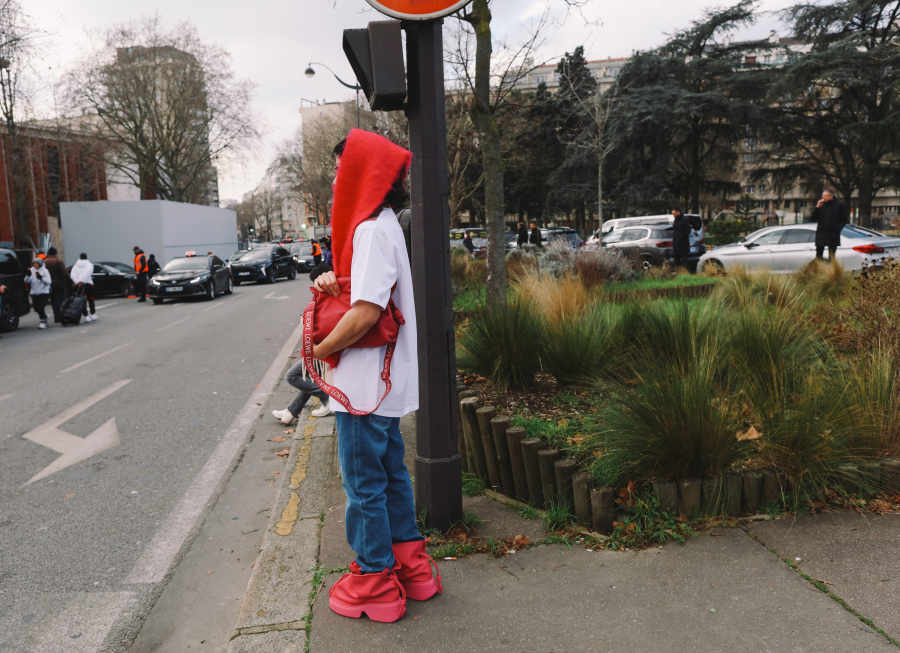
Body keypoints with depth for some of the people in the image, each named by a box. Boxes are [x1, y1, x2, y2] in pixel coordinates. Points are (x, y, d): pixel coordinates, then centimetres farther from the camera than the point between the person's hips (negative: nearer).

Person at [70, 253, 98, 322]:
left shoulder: (75, 266, 17)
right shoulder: (89, 264, 10)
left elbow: (73, 275, -1)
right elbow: (88, 272, -11)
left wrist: (78, 282, -12)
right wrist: (83, 281, -15)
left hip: (78, 285, 1)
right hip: (88, 283, -1)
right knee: (90, 299, 11)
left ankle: (86, 316, -5)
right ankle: (93, 314, 15)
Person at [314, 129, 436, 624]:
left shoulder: (372, 230, -19)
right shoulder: (384, 224, 13)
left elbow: (366, 311, -27)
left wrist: (318, 349, -13)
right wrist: (335, 282, 1)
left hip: (366, 386, -10)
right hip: (387, 382, 10)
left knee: (363, 483, 4)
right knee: (390, 473, 19)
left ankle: (375, 582, 19)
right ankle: (408, 563, 32)